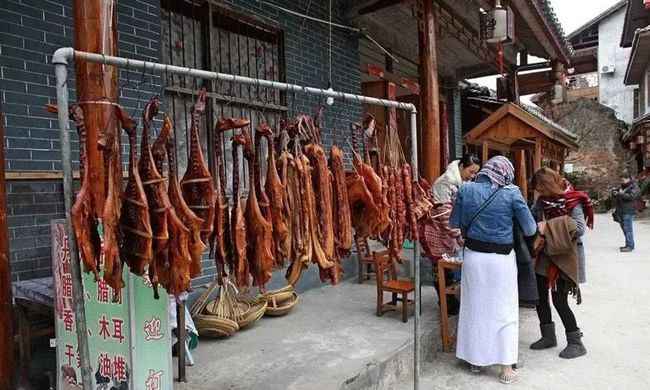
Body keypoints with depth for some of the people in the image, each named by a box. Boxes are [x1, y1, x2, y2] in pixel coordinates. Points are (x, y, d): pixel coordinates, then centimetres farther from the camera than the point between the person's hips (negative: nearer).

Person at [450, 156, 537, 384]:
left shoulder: (466, 190, -2)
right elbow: (530, 229, -7)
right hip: (501, 259, -2)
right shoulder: (511, 193, -9)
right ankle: (507, 368, 19)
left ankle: (475, 360, 29)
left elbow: (455, 223, 5)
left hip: (473, 256, 3)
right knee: (503, 311, 11)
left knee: (475, 307, 15)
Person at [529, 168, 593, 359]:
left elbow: (579, 228, -26)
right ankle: (548, 336, 27)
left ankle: (576, 343, 16)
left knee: (559, 300, -3)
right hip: (546, 255, 7)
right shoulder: (542, 200, 2)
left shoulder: (573, 202, -16)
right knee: (540, 296, 9)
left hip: (565, 257, -6)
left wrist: (549, 227, -29)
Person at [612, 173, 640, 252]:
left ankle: (630, 246, -6)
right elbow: (617, 197, 26)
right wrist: (614, 193, 5)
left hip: (628, 211, -8)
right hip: (620, 211, 8)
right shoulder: (622, 187, 19)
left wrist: (620, 194, -23)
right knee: (624, 228, 11)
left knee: (628, 229, -9)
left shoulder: (634, 187, -5)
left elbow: (631, 196, -20)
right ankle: (628, 245, 19)